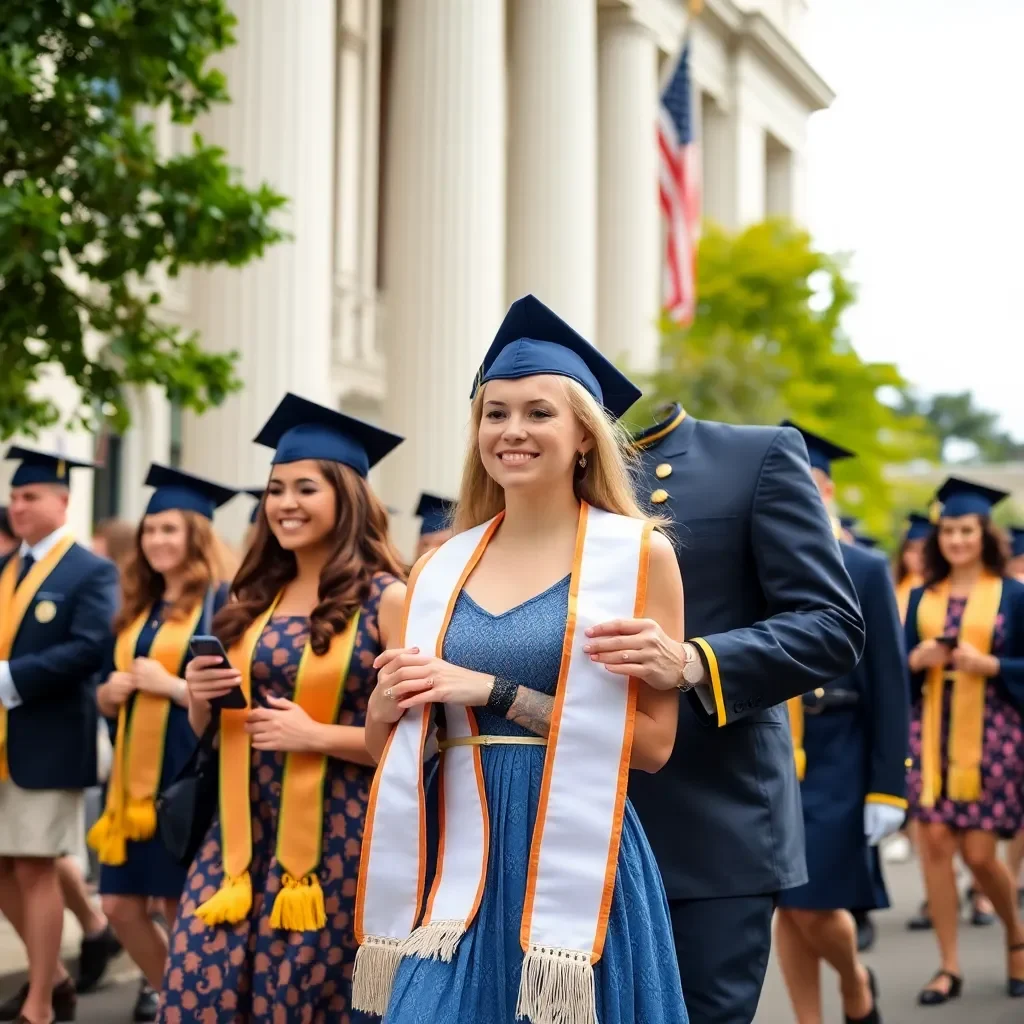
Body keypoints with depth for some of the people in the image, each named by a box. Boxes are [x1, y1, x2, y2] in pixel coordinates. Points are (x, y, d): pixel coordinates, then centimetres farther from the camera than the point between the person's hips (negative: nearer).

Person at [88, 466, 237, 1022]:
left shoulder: (221, 602, -8)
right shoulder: (138, 606, 14)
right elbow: (106, 700, 19)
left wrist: (168, 685, -18)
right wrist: (111, 691, -3)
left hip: (189, 774, -7)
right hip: (134, 774, 7)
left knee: (182, 907, 1)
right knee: (120, 905, 9)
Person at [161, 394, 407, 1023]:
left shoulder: (387, 599, -7)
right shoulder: (256, 599, 10)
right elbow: (208, 729, 18)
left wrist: (318, 736, -18)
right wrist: (200, 698, -3)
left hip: (334, 844, -5)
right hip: (242, 834, 5)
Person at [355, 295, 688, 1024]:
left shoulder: (639, 555, -2)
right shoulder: (441, 570, 9)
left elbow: (653, 741, -8)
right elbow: (387, 744, 14)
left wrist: (493, 692, -13)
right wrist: (389, 702, -9)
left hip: (577, 857, -3)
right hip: (460, 860, 3)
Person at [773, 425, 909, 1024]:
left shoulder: (866, 571, -1)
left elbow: (891, 686, -3)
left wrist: (888, 788, -8)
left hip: (835, 766, -3)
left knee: (817, 906, -5)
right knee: (785, 906, 5)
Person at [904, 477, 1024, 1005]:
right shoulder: (922, 597, 9)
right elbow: (900, 666, 11)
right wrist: (916, 660, -9)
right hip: (932, 733, 3)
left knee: (979, 852, -4)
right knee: (934, 844, -3)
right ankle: (949, 965, 7)